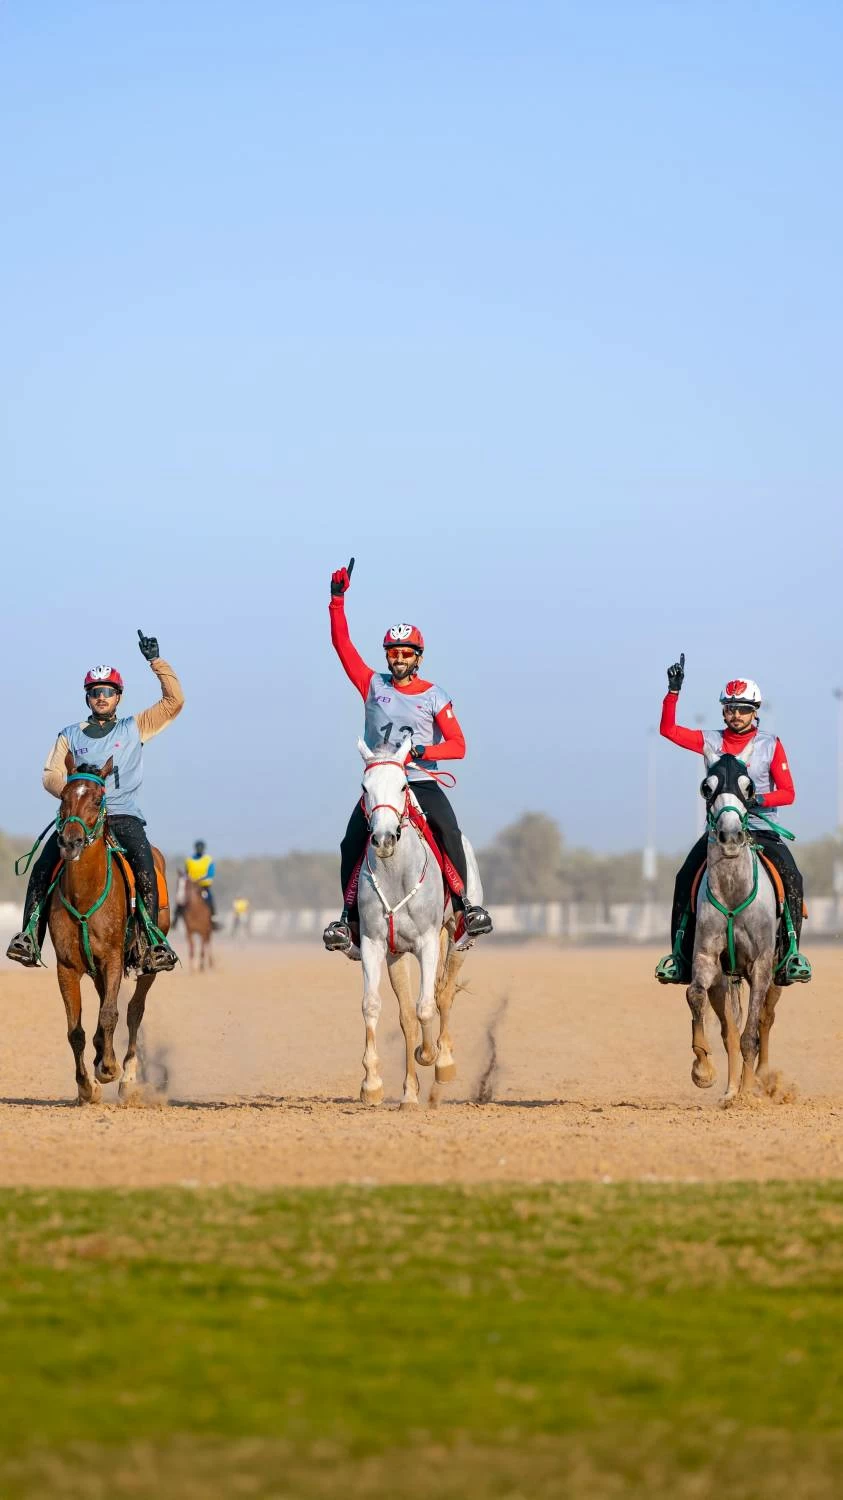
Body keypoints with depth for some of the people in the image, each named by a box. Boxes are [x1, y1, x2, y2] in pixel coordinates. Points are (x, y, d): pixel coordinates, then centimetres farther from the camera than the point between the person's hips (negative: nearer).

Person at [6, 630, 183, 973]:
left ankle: (153, 943, -29)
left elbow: (174, 701, 7)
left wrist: (156, 661, 2)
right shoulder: (70, 736, 16)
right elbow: (52, 774, 6)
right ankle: (29, 937, -18)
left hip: (124, 817, -2)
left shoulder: (135, 728, 13)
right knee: (42, 868, -19)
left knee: (145, 867, -28)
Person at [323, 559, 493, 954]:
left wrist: (423, 752, -19)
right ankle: (350, 916, -7)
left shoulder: (434, 697, 5)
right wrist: (337, 600, -2)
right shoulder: (373, 685, 9)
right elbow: (342, 643, 5)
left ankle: (465, 905, -24)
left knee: (449, 832, -26)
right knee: (352, 843, -16)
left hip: (422, 783, -2)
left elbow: (457, 746, -1)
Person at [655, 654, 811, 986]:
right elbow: (668, 730, 1)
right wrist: (674, 690, -8)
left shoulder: (770, 745, 2)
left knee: (790, 876, -24)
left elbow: (787, 793, 0)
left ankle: (791, 951, -15)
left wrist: (760, 798, -19)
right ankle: (681, 954, -8)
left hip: (760, 828, -1)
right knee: (686, 878, -17)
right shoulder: (710, 741, 6)